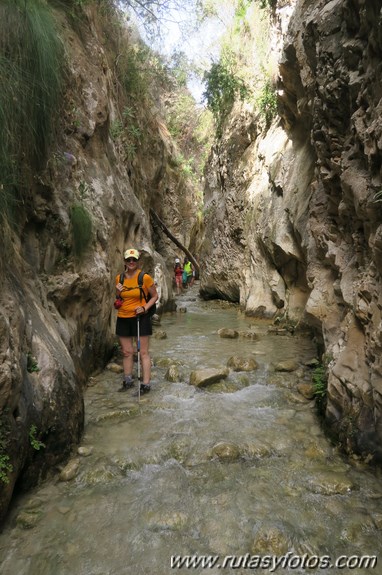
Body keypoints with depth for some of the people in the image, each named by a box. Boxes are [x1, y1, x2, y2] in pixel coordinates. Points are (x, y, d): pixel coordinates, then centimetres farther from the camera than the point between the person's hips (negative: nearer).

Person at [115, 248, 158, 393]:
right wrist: (117, 292, -6)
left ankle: (146, 384, 6)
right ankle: (128, 381, 27)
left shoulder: (145, 278, -9)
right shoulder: (119, 278, 5)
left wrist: (144, 308, -15)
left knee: (143, 352, 0)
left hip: (140, 318, -4)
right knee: (127, 352, 13)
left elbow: (155, 296, -1)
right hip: (123, 319, 5)